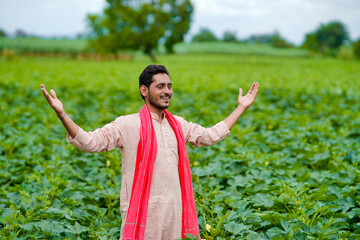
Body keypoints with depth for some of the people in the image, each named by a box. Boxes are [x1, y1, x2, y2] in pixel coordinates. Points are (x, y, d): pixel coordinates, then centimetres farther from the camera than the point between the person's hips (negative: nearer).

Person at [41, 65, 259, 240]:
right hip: (142, 213, -5)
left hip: (174, 211, 6)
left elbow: (210, 135, 24)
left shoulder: (178, 125, 13)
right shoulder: (128, 125, -6)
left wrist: (241, 108, 26)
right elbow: (90, 142, -12)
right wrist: (62, 114, -26)